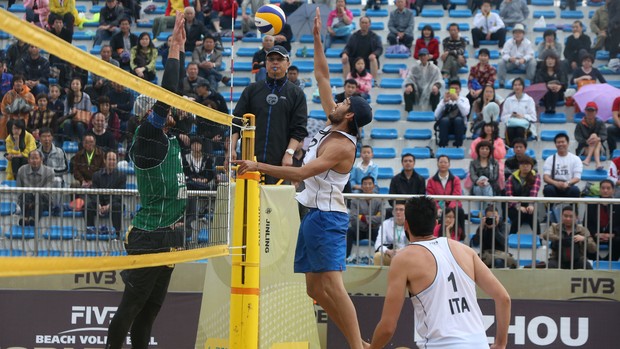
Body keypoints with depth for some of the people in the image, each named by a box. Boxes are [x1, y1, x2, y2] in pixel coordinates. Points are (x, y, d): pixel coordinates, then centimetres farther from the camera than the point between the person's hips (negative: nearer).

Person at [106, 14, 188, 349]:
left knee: (151, 307, 10)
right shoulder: (147, 138, -13)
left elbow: (169, 95, 22)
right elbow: (165, 96, -20)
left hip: (167, 237, 9)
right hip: (150, 236, -9)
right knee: (132, 305, -5)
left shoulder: (166, 139, 11)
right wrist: (174, 50, -17)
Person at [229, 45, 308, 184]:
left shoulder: (296, 94, 10)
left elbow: (299, 128, 3)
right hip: (250, 160, 2)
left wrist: (289, 153, -11)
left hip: (279, 162, -2)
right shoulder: (252, 90, 15)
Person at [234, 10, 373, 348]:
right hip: (314, 214, 10)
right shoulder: (332, 125, 8)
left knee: (331, 284, -18)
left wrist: (258, 166, -25)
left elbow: (301, 172, -25)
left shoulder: (341, 145, -16)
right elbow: (322, 77, 15)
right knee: (315, 288, 8)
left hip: (327, 216, -10)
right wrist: (317, 38, 13)